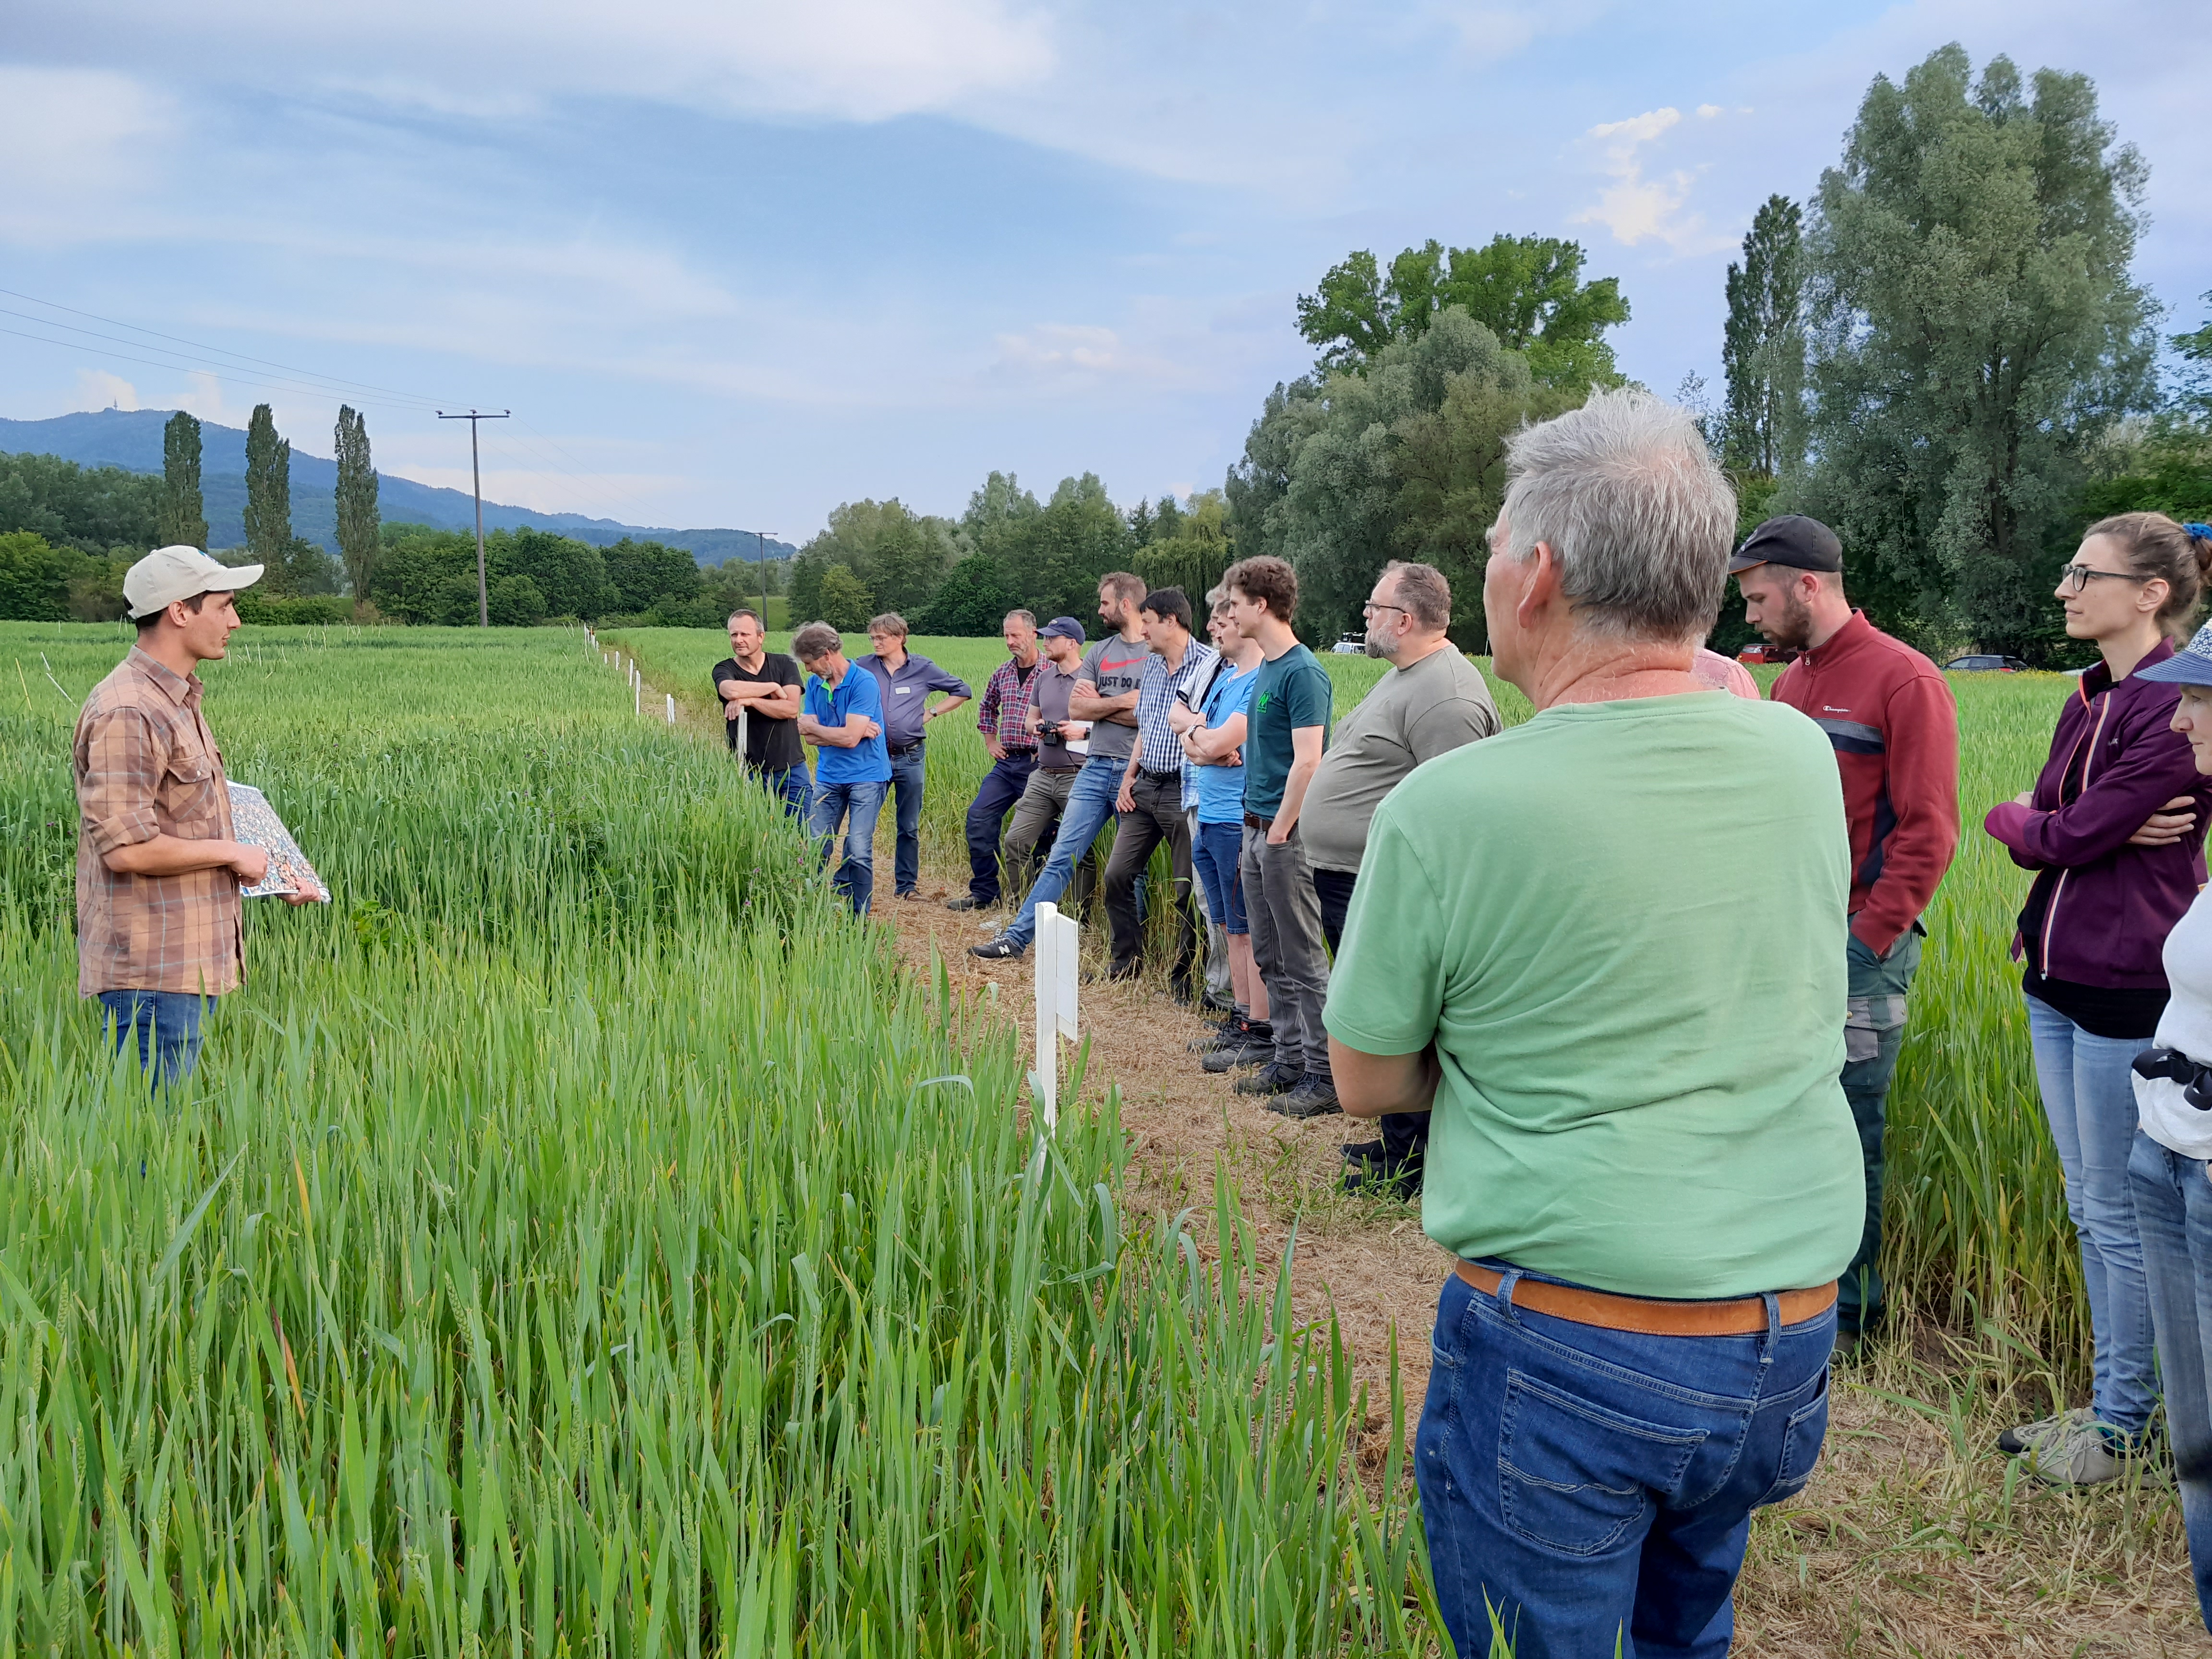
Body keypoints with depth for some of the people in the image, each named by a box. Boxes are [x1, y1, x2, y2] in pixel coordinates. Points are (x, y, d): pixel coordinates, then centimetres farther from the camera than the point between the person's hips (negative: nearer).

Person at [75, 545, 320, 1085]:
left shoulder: (178, 702, 15)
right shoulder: (127, 714, -17)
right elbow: (127, 848, -24)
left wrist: (273, 879, 16)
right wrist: (231, 852, -13)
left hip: (190, 960, 10)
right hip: (150, 968, -10)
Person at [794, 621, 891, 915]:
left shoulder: (864, 683, -14)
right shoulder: (815, 684, 7)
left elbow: (850, 738, -20)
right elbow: (810, 737, -1)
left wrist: (811, 726, -5)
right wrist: (856, 731, -12)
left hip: (865, 777, -6)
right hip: (828, 777, 6)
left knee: (859, 852, -7)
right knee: (817, 848, 5)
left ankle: (858, 919, 4)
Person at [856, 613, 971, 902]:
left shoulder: (923, 669, 2)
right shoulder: (863, 667, 0)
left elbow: (962, 691, 12)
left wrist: (931, 713, 4)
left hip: (910, 758, 1)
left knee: (909, 828, 8)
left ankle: (906, 886, 19)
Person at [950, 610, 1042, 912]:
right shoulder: (1001, 674, 12)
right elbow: (986, 707, 31)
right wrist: (990, 741, 21)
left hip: (1037, 763, -6)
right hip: (1006, 762, 6)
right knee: (979, 816, -1)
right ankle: (983, 891, 8)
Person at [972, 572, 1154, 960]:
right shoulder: (1100, 651, 12)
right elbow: (1075, 708, 4)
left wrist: (1099, 704, -6)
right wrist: (1122, 702, -9)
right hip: (1096, 768, 5)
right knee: (1061, 857, 4)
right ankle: (1016, 938, 4)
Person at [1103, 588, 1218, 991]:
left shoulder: (1209, 663, -11)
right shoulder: (1153, 665, 15)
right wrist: (1129, 776, 15)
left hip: (1184, 789, -8)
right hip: (1145, 788, 8)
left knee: (1189, 889, 0)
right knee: (1117, 875, 8)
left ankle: (1183, 979, 11)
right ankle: (1126, 963, 21)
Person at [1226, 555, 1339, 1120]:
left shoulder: (1303, 673, -15)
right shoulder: (1264, 668, 14)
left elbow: (1307, 761, -20)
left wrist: (1278, 834, -18)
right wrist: (1253, 831, 16)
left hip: (1286, 833, -9)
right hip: (1258, 829, 9)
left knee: (1303, 961, -3)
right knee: (1271, 959, 15)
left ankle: (1324, 1075, 4)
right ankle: (1290, 1060, 24)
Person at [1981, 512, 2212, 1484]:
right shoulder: (2092, 697, 12)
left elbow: (2071, 833, -18)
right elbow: (2043, 823, 6)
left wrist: (2013, 821, 1)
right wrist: (2084, 828, -14)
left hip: (2128, 987, -9)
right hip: (2058, 977, 9)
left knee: (2120, 1215, 3)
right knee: (2088, 1209, 17)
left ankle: (2121, 1427, 18)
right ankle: (2108, 1401, 30)